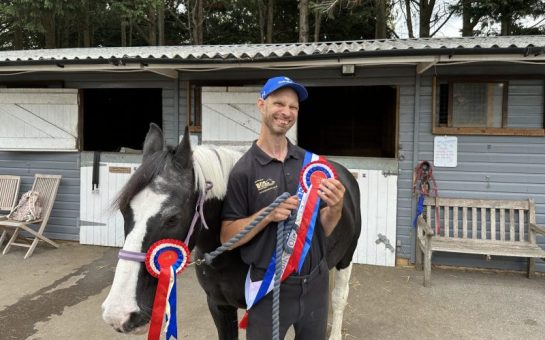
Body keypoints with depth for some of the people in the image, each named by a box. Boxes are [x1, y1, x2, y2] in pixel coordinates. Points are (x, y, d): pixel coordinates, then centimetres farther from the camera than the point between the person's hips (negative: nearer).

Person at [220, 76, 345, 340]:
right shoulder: (243, 170, -12)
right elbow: (227, 237, -10)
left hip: (315, 285, 4)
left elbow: (324, 228, 3)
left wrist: (336, 208, -18)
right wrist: (267, 214, -24)